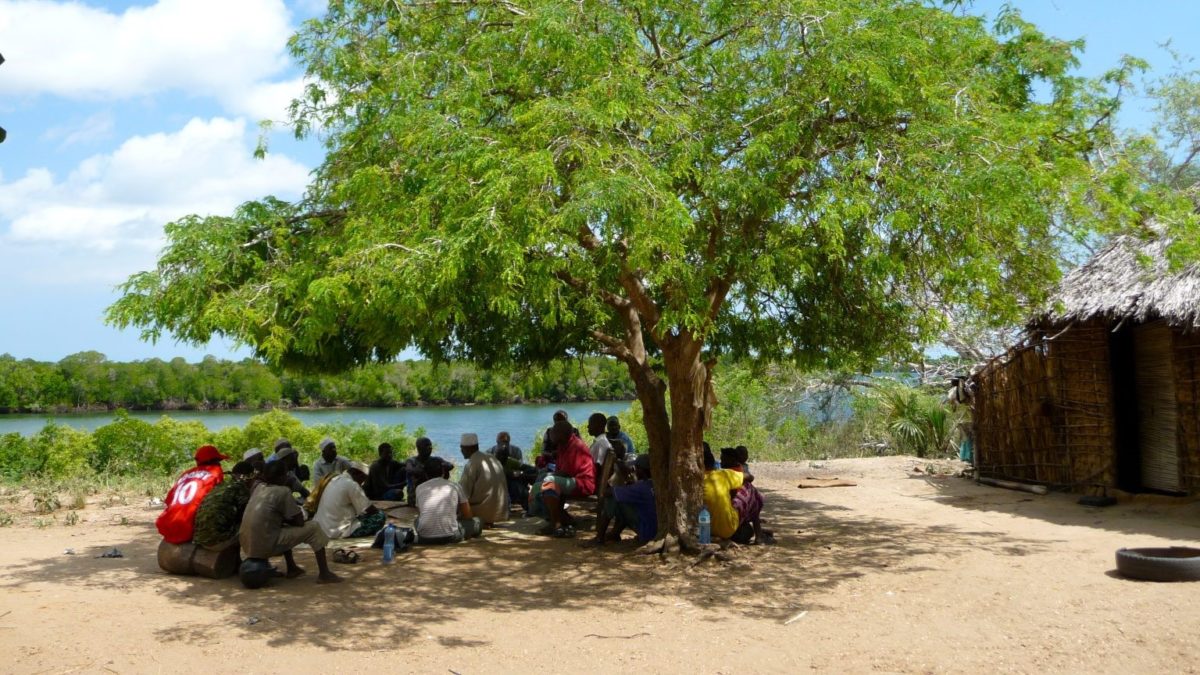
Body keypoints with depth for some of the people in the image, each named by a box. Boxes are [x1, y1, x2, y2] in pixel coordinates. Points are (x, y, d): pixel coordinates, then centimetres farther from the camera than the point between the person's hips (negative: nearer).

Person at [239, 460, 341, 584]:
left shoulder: (259, 488, 12)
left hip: (247, 546, 8)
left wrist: (285, 520, 16)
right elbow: (299, 522, -5)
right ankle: (324, 574, 2)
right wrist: (287, 520, 13)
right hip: (265, 547, -8)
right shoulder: (283, 491, -9)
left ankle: (292, 568, 34)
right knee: (314, 528, 1)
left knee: (285, 528, 35)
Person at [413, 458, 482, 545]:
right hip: (449, 537, -2)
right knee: (478, 522, 21)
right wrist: (457, 517, 35)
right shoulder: (455, 486, 7)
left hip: (424, 538, 2)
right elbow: (468, 516, 14)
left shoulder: (419, 488, 12)